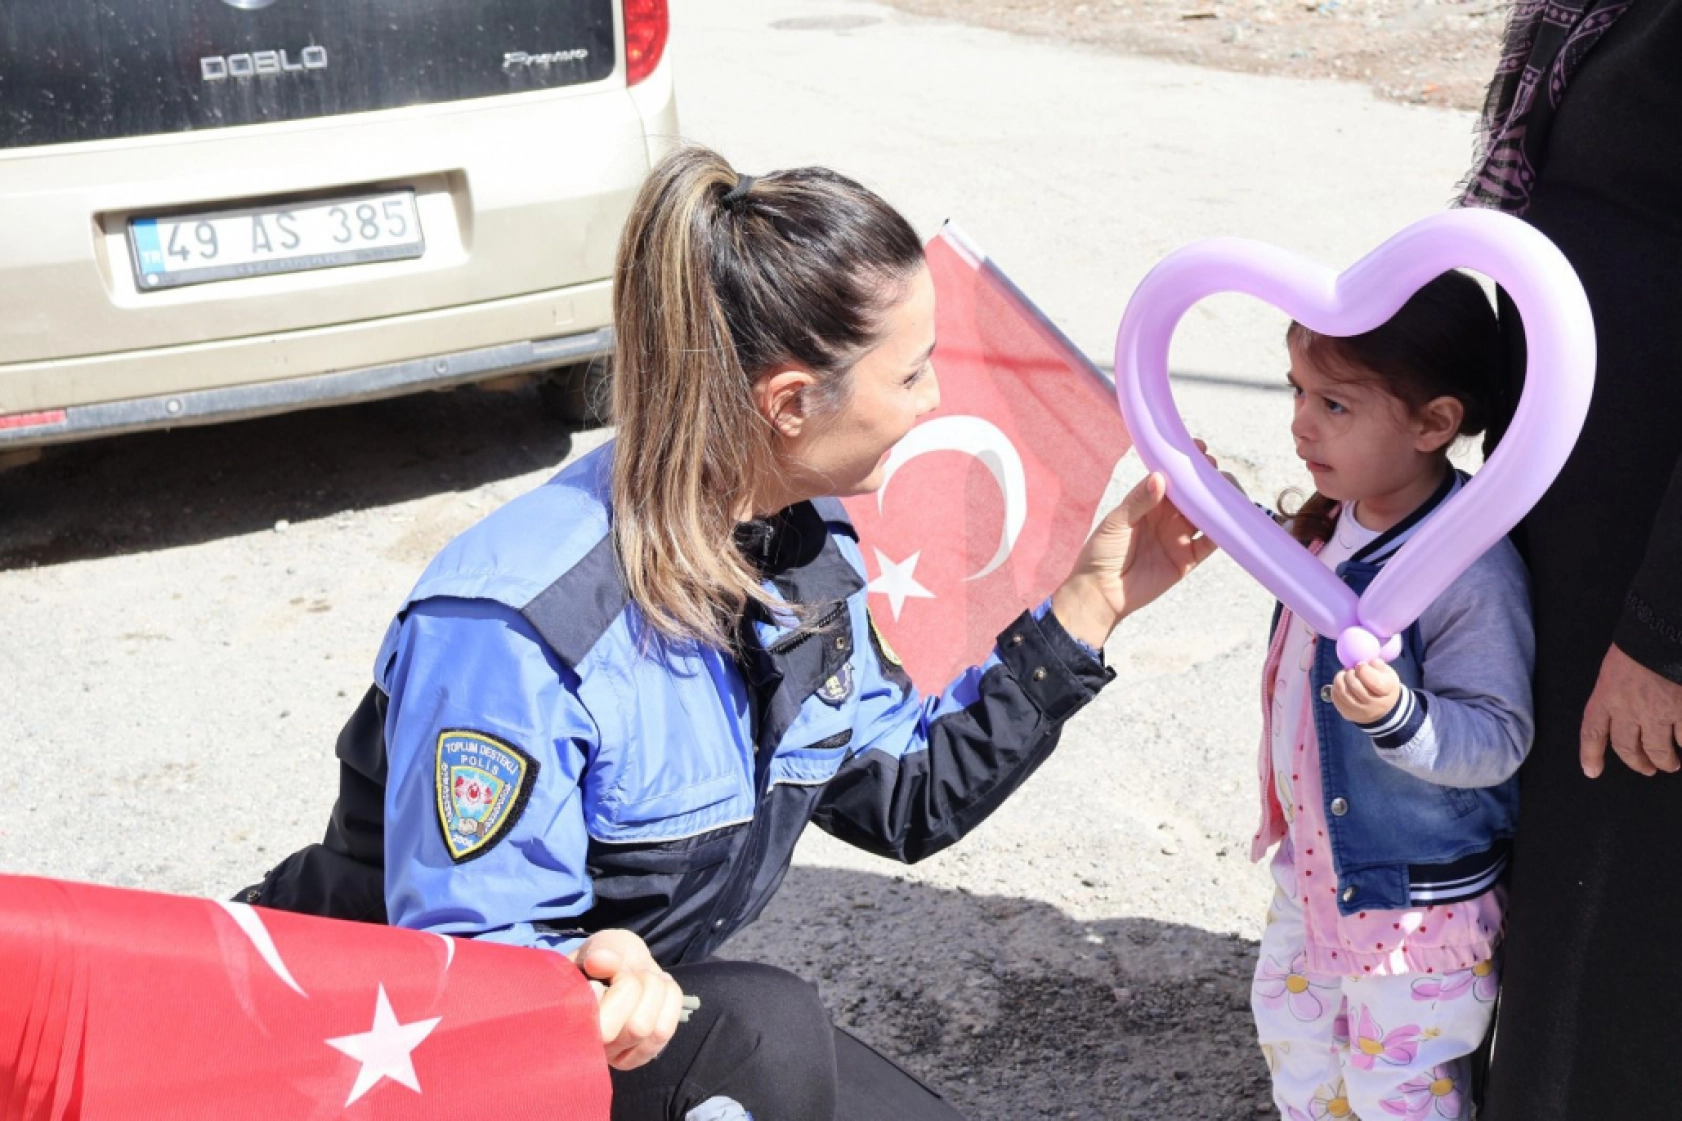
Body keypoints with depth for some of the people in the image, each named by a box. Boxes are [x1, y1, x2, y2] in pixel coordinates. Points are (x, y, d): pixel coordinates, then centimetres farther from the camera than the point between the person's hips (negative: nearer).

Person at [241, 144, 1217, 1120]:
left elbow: (912, 799, 3)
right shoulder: (512, 627, -32)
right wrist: (590, 977, -50)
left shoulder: (815, 544, -6)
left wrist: (1088, 602, -3)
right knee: (760, 1030, -33)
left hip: (650, 1001, 8)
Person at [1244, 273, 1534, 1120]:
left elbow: (1496, 742, -27)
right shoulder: (1344, 515, -5)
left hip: (1418, 895, -8)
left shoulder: (1474, 573, -31)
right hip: (1317, 858, 8)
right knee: (1290, 1018, 28)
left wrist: (1396, 715, -43)